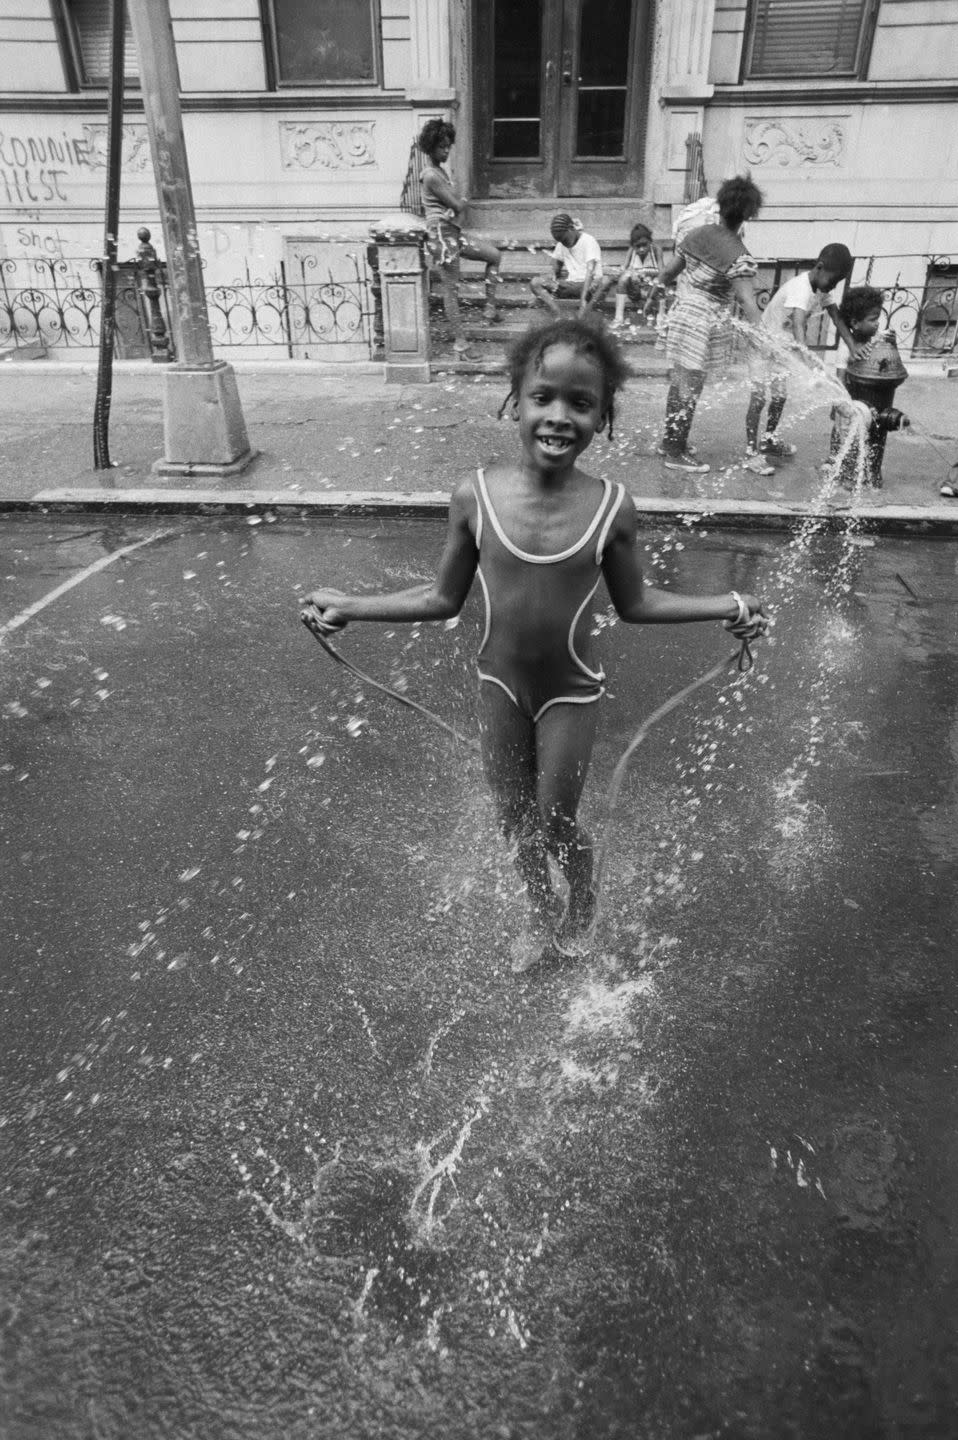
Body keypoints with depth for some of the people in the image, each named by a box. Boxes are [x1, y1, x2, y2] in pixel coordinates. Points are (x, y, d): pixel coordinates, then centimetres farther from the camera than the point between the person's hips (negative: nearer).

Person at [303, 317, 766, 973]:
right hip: (500, 684, 2)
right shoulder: (475, 496, -15)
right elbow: (445, 598, -3)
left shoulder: (612, 507, -17)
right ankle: (544, 917, 46)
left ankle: (584, 906, 44)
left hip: (570, 691, -2)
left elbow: (635, 603, -2)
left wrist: (727, 606, -8)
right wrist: (352, 607, -6)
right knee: (515, 820, 16)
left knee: (555, 824, 8)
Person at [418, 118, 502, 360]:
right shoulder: (431, 176, -17)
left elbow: (457, 206, 15)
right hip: (441, 234, -10)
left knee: (494, 255, 14)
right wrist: (463, 201, 3)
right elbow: (457, 206, -17)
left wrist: (457, 205, -5)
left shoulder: (440, 169, 13)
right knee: (451, 288, -5)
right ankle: (460, 343, 1)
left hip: (454, 231, 10)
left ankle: (490, 308, 17)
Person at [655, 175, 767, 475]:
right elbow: (748, 303, -24)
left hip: (682, 311, 7)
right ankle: (676, 453, 12)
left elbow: (666, 274, 12)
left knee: (679, 382, 18)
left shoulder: (696, 234, 2)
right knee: (690, 389, 2)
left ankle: (670, 441, 30)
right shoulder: (738, 256, -17)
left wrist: (661, 285, 34)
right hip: (706, 323, -7)